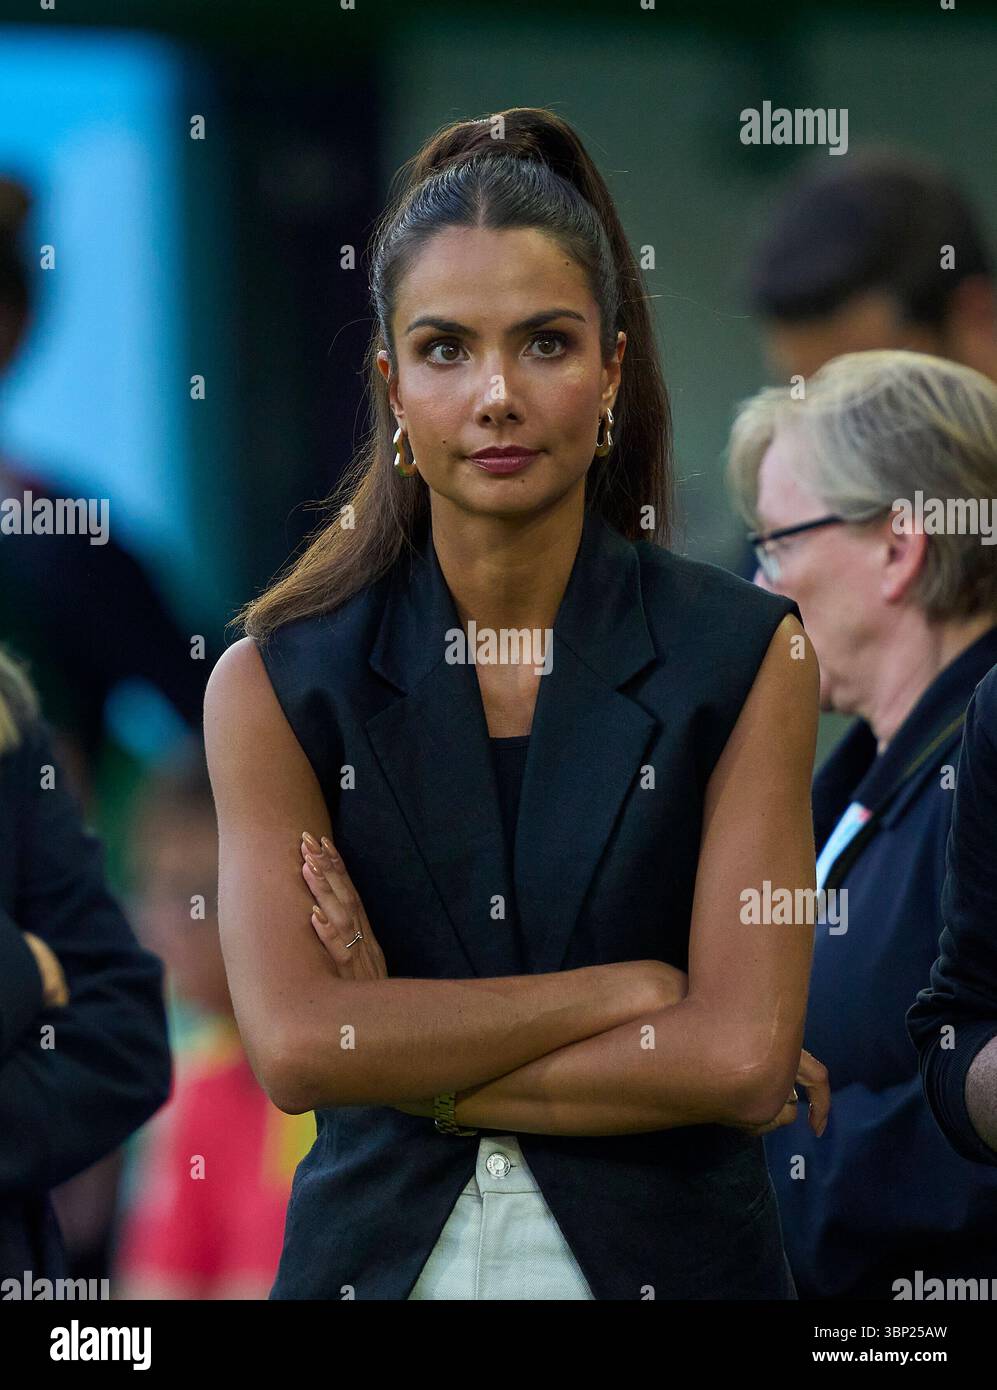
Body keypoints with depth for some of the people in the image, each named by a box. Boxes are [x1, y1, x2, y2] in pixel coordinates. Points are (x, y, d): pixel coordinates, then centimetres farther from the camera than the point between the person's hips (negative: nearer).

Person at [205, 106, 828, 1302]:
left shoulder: (745, 659, -5)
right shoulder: (276, 686, -4)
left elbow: (744, 1059, -14)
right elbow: (292, 1044, -16)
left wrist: (406, 1055, -13)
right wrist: (630, 989, -15)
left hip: (667, 1255, 0)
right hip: (380, 1257, 0)